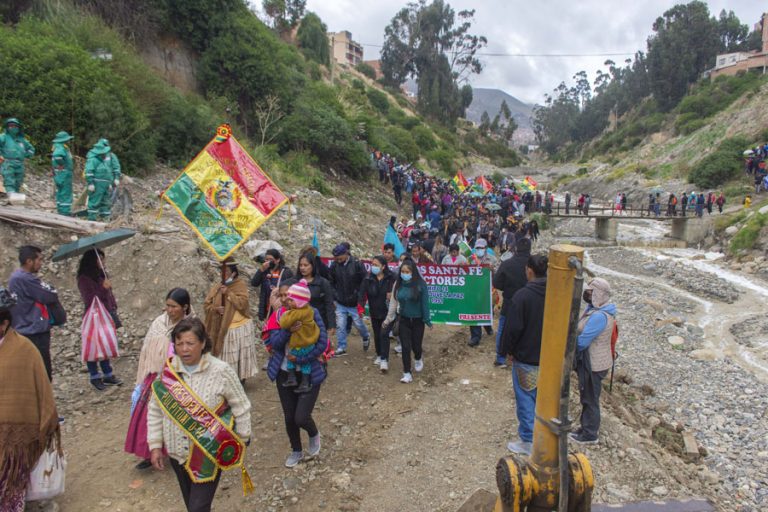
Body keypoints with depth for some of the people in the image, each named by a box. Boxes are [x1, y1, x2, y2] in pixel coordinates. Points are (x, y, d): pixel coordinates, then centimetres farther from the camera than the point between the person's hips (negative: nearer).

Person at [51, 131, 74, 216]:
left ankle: (61, 211, 24)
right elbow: (57, 155, -39)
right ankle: (65, 212, -5)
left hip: (60, 174, 10)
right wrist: (62, 165, -25)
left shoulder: (58, 146, 14)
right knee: (66, 194, -6)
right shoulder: (61, 147, -18)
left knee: (60, 193, 16)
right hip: (64, 174, -10)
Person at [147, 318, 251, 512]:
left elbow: (241, 407, -8)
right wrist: (155, 445, 3)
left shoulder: (221, 371, -18)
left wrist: (242, 440, -1)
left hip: (209, 454, -4)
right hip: (177, 451, 4)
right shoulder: (166, 370, -8)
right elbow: (155, 410, 3)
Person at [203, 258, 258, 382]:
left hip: (240, 327, -4)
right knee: (224, 356, 10)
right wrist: (215, 308, -13)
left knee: (239, 356, 4)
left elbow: (242, 303, -17)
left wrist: (228, 293, -20)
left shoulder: (241, 285, -6)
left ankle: (240, 379, 17)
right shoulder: (216, 287, 6)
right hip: (222, 329, 4)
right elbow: (206, 304, 6)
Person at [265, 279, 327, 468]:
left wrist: (300, 359, -20)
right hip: (284, 373, 4)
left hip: (309, 373, -4)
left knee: (301, 418, -9)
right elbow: (274, 343, -12)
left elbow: (323, 343, -16)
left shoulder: (311, 313, -14)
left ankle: (314, 434, 27)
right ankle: (296, 451, 39)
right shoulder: (278, 315, -3)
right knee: (289, 417, 13)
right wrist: (288, 330, -29)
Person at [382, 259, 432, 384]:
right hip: (404, 320, 2)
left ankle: (418, 358, 44)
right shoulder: (398, 284, -5)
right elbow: (393, 302, 2)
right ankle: (407, 374, 11)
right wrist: (388, 319, 6)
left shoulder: (420, 284, -15)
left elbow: (425, 303, -11)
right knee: (405, 347, -1)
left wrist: (427, 320, -9)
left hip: (417, 320, -2)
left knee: (416, 345, 8)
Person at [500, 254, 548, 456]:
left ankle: (527, 441, 17)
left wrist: (508, 350, -4)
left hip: (526, 358, -6)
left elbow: (513, 328, -20)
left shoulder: (522, 296, -22)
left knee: (525, 400, 7)